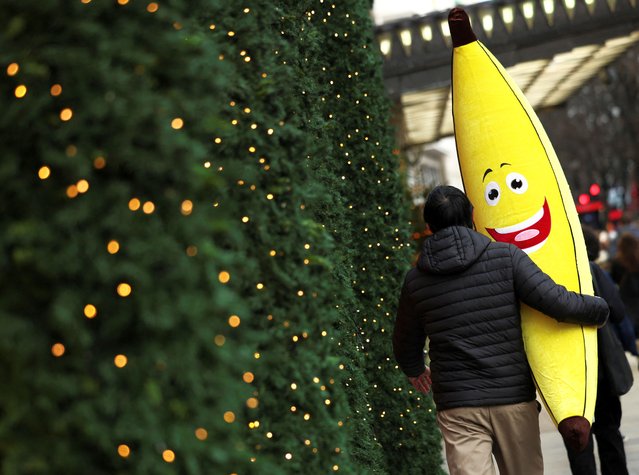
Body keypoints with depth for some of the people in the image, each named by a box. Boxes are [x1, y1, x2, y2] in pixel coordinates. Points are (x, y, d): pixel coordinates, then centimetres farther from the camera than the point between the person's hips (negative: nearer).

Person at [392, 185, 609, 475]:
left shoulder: (415, 280, 4)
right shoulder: (506, 257, -4)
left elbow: (405, 345, 18)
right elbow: (556, 302, -13)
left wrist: (415, 371, 41)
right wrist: (600, 310, 8)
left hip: (457, 407, 0)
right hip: (515, 400, 0)